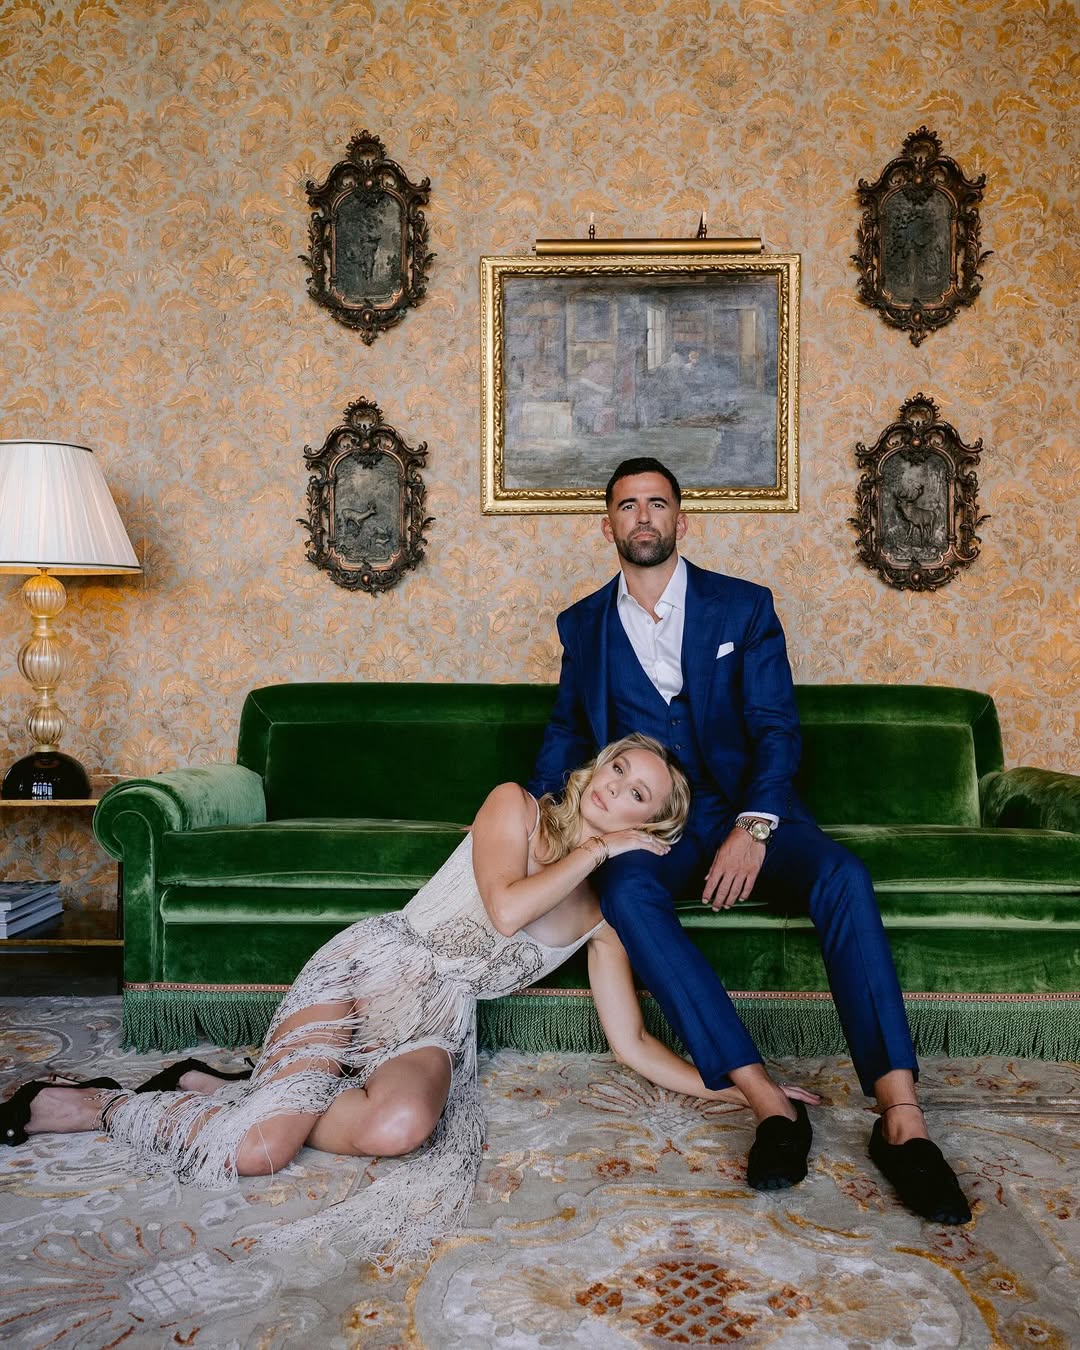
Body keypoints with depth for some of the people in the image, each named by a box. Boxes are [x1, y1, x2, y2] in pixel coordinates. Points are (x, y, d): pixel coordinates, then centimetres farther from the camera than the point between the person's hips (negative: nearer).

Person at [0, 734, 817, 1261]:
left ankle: (229, 1095, -6)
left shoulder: (608, 914, 9)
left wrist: (729, 1087, 1)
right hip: (371, 969, -3)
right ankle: (101, 1105, 4)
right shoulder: (516, 806, 1)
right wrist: (595, 849, -7)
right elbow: (506, 908, -18)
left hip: (436, 1026, 3)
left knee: (401, 1126, -34)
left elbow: (633, 1045, 10)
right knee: (256, 1146, -25)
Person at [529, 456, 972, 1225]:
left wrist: (753, 827, -21)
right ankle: (769, 1104, -34)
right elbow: (569, 726, 20)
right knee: (625, 893, -34)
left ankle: (901, 1119, -32)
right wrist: (544, 799, -1)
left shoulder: (744, 607, 3)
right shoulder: (583, 625, 10)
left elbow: (776, 727, -4)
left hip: (748, 812, 0)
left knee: (842, 877, -31)